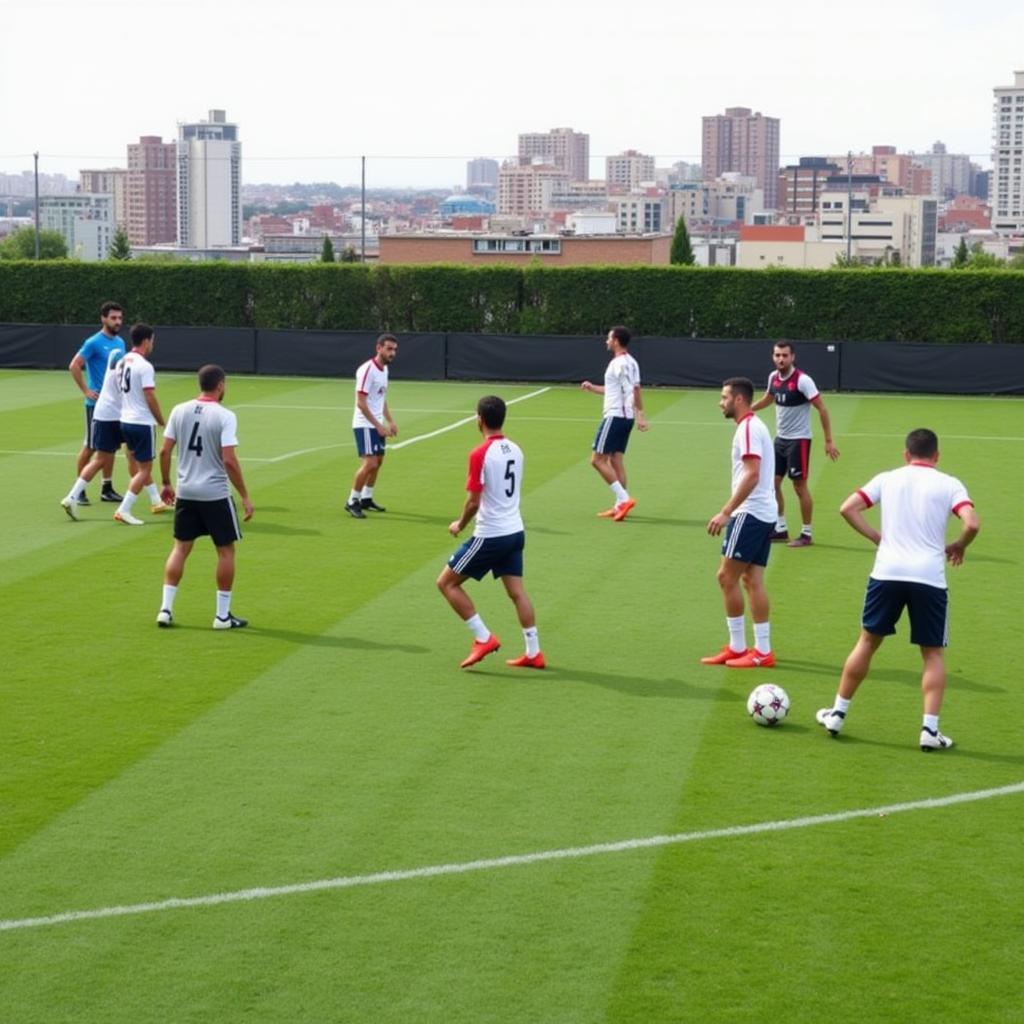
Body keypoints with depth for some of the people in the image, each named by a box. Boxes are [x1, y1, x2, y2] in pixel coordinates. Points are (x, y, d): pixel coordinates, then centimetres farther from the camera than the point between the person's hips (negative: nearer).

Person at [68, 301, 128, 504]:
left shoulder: (120, 343, 10)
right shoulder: (93, 343, -12)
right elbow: (74, 366, -16)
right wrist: (86, 390, -17)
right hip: (97, 403, -7)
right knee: (89, 448, -3)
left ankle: (107, 489, 18)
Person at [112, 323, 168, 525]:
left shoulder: (122, 362, 8)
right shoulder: (144, 366, -17)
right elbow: (150, 398, -19)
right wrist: (162, 421, -7)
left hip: (126, 420, 9)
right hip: (143, 423, -9)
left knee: (143, 465, 21)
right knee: (144, 469, -2)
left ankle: (157, 502, 34)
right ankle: (123, 510, -9)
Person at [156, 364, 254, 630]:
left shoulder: (179, 411, 2)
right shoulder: (224, 416, -12)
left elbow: (164, 451, 3)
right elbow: (229, 461, -17)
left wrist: (166, 483, 17)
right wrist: (245, 497, -11)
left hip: (185, 492, 5)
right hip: (215, 494, -5)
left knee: (181, 548, 14)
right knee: (226, 550, 8)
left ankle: (166, 609, 10)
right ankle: (223, 615, 10)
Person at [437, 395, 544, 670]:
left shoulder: (481, 454, -17)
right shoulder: (515, 450, 5)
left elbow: (473, 502, -17)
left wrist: (460, 524, 2)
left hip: (490, 536, -7)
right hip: (515, 531, 7)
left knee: (447, 583, 4)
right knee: (516, 591, 13)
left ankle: (483, 638, 2)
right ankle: (533, 653, 12)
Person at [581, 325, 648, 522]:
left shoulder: (619, 363, -15)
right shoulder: (630, 362, 16)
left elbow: (632, 390, -26)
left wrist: (639, 414, -33)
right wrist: (593, 388, 31)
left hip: (615, 416, -10)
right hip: (625, 417, 10)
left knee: (598, 460, -8)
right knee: (616, 460, 11)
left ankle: (623, 499, -14)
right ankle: (620, 505, 10)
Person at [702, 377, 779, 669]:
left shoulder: (748, 428, -14)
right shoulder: (754, 426, 17)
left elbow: (752, 475, -23)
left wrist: (726, 512, -25)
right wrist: (732, 511, 21)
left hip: (750, 514, -10)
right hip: (763, 514, 10)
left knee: (727, 576, -5)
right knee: (752, 579, 8)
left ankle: (737, 647, 0)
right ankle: (762, 650, 7)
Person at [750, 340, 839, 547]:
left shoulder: (802, 380, -20)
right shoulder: (774, 377, 1)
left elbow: (822, 409, -17)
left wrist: (828, 441, -18)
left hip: (798, 440, -7)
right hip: (780, 439, 7)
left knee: (800, 486, -3)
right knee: (773, 483, 9)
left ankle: (806, 534, 7)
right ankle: (781, 528, 22)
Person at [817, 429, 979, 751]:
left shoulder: (888, 479, 11)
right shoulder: (949, 485, 4)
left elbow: (848, 509, 3)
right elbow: (972, 524, -11)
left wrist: (878, 537, 11)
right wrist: (958, 546, 8)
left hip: (887, 572, 2)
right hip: (929, 577, -2)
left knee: (868, 642, 17)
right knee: (933, 653, 10)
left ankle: (838, 713, 22)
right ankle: (930, 729, 2)